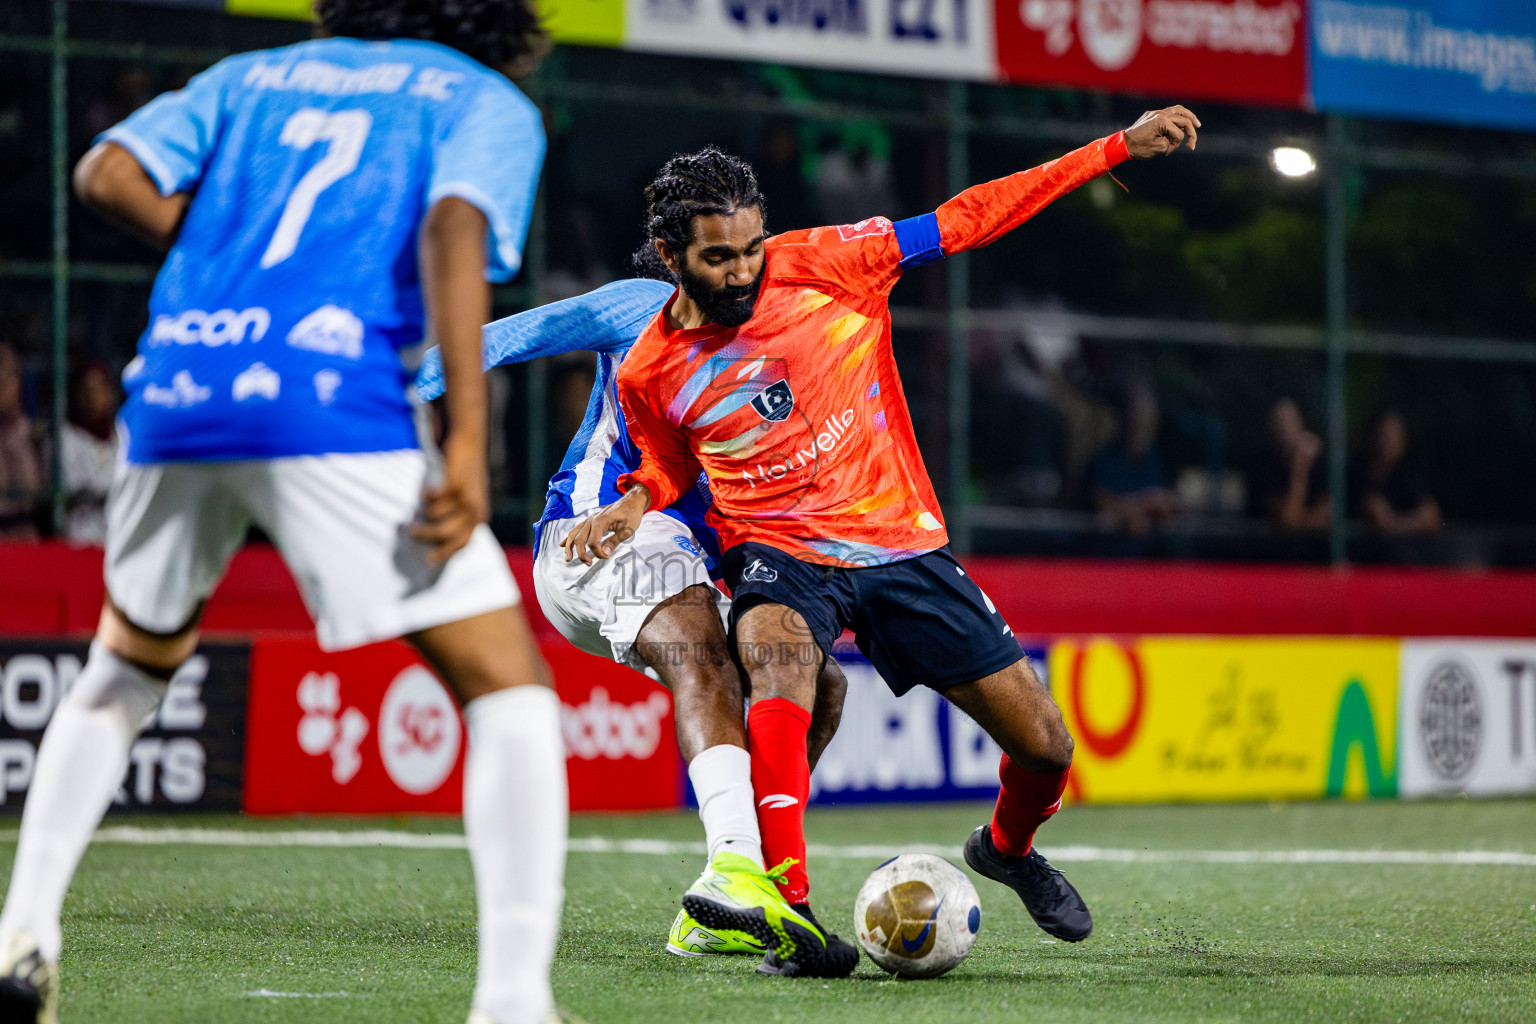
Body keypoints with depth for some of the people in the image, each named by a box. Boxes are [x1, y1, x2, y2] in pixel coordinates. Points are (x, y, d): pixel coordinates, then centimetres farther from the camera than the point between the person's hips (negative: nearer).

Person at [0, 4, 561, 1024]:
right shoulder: (491, 101, 15)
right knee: (509, 689, 2)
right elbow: (454, 230, -6)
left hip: (172, 387, 5)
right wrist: (467, 445, -13)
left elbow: (108, 174, 12)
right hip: (333, 395, -5)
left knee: (128, 666, 30)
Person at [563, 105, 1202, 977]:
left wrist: (1121, 147, -7)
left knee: (1045, 747, -1)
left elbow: (962, 222, -6)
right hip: (780, 554, -1)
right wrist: (634, 504, -6)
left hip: (901, 542, 1)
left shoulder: (818, 265, -9)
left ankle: (1009, 846, 38)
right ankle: (789, 912, -50)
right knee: (778, 652, -39)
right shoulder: (650, 373, -3)